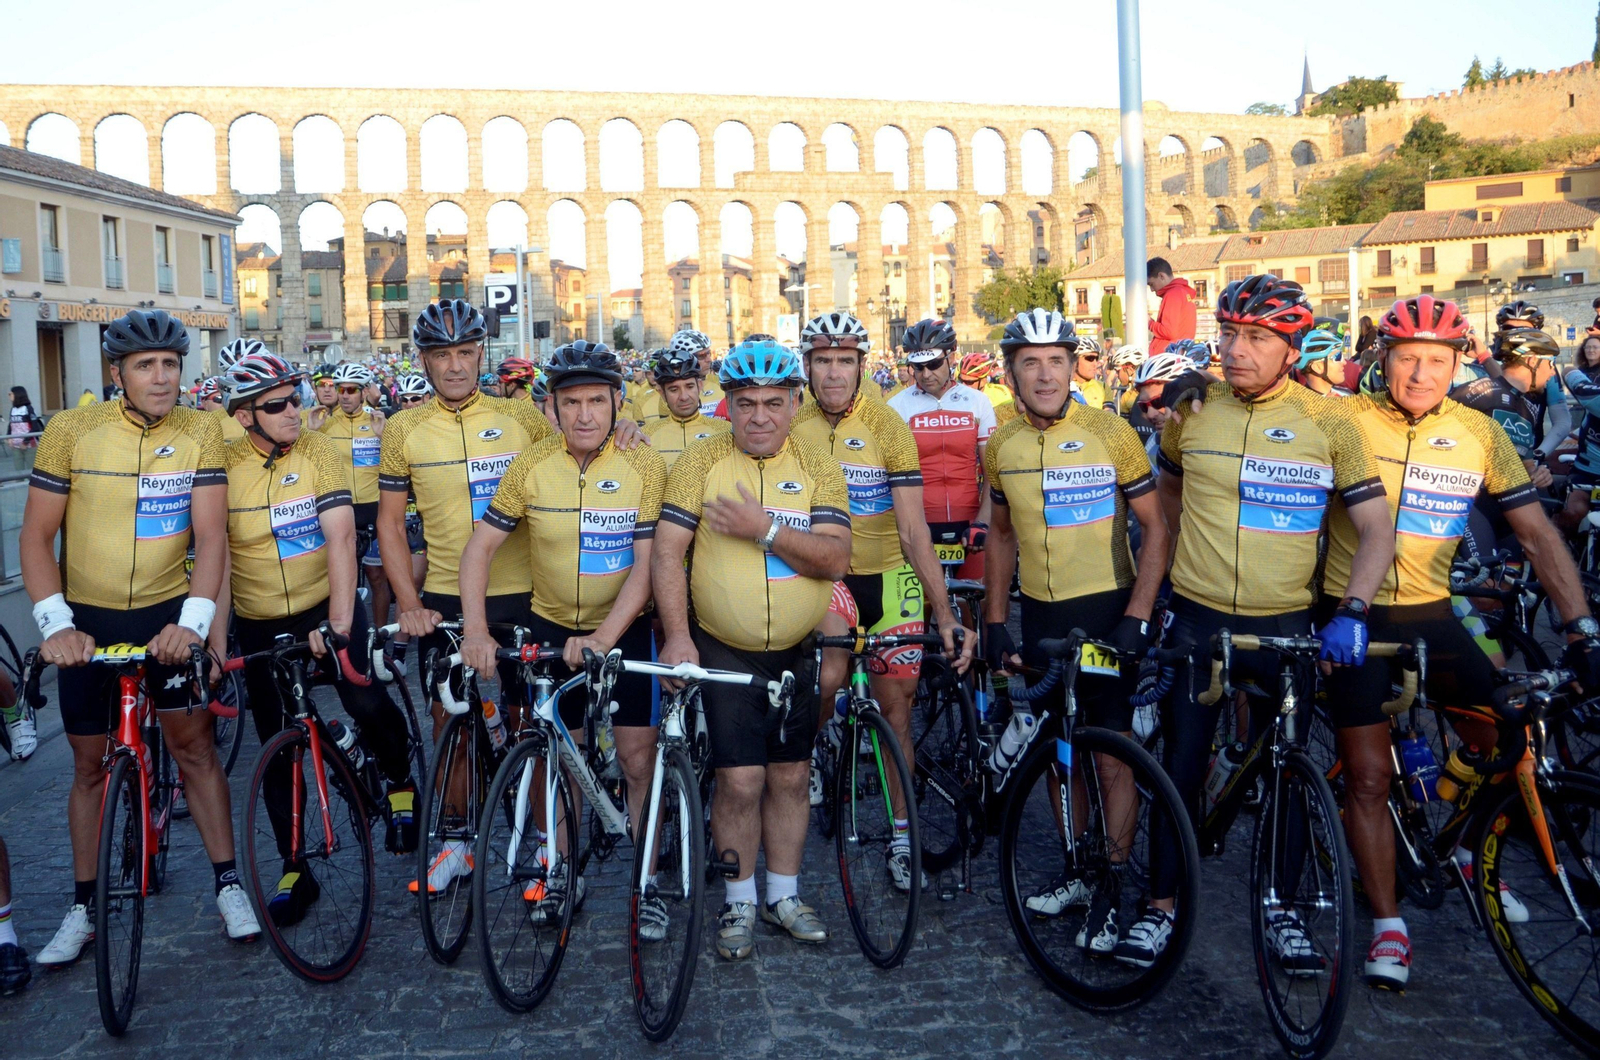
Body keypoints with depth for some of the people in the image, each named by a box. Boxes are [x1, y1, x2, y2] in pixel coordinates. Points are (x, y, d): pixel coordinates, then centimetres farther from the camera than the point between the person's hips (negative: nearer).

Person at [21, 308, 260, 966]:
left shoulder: (200, 432, -8)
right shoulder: (71, 430, -9)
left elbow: (210, 534, -12)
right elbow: (36, 534, -6)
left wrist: (194, 620, -24)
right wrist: (55, 623, -17)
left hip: (167, 615, 0)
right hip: (87, 620, 1)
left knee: (194, 747, 3)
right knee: (90, 765, 10)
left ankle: (228, 886, 14)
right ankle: (83, 908, 22)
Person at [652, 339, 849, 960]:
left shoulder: (819, 472, 0)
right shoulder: (701, 464, -3)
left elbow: (835, 559, -12)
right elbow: (667, 551, -8)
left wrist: (765, 530, -25)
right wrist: (676, 635, -19)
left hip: (795, 653, 2)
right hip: (724, 651, -2)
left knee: (790, 776, 11)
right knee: (740, 780, -5)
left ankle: (783, 896, 29)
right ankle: (739, 904, 15)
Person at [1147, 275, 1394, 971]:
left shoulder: (1328, 424, -6)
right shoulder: (1192, 408, -1)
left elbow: (1377, 529, -5)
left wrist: (1350, 613, -16)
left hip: (1285, 625, -1)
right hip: (1197, 619, 1)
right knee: (1180, 764, 6)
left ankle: (1282, 908, 24)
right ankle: (1162, 902, 20)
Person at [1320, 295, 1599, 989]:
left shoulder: (1480, 435, -1)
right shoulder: (1347, 420, -8)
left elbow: (1536, 533, -1)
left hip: (1430, 614, 3)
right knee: (1369, 776, -1)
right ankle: (1388, 927, 13)